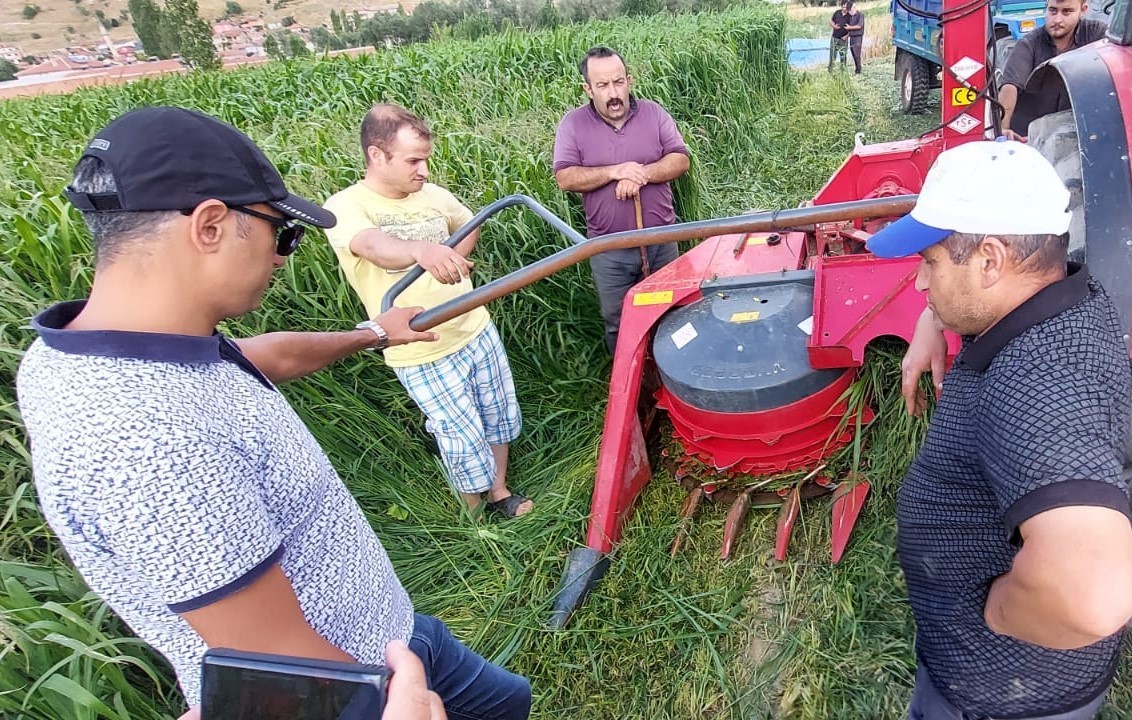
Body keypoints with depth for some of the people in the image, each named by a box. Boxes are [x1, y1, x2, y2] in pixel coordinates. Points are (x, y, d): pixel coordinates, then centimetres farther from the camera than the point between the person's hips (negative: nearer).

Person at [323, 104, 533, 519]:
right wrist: (422, 250, -60)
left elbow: (469, 225, 22)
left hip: (477, 330, 6)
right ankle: (475, 513, 30)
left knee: (500, 416, 18)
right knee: (464, 441, 3)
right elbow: (374, 246, -39)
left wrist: (453, 262, 3)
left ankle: (499, 491, 42)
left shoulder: (431, 194, 1)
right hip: (422, 355, -6)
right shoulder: (345, 207, -16)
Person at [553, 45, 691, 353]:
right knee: (618, 324, 13)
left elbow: (680, 161, -5)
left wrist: (641, 174, -22)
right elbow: (565, 178, -12)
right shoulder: (573, 124, -5)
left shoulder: (654, 113, -1)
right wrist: (614, 171, -23)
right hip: (609, 249, -1)